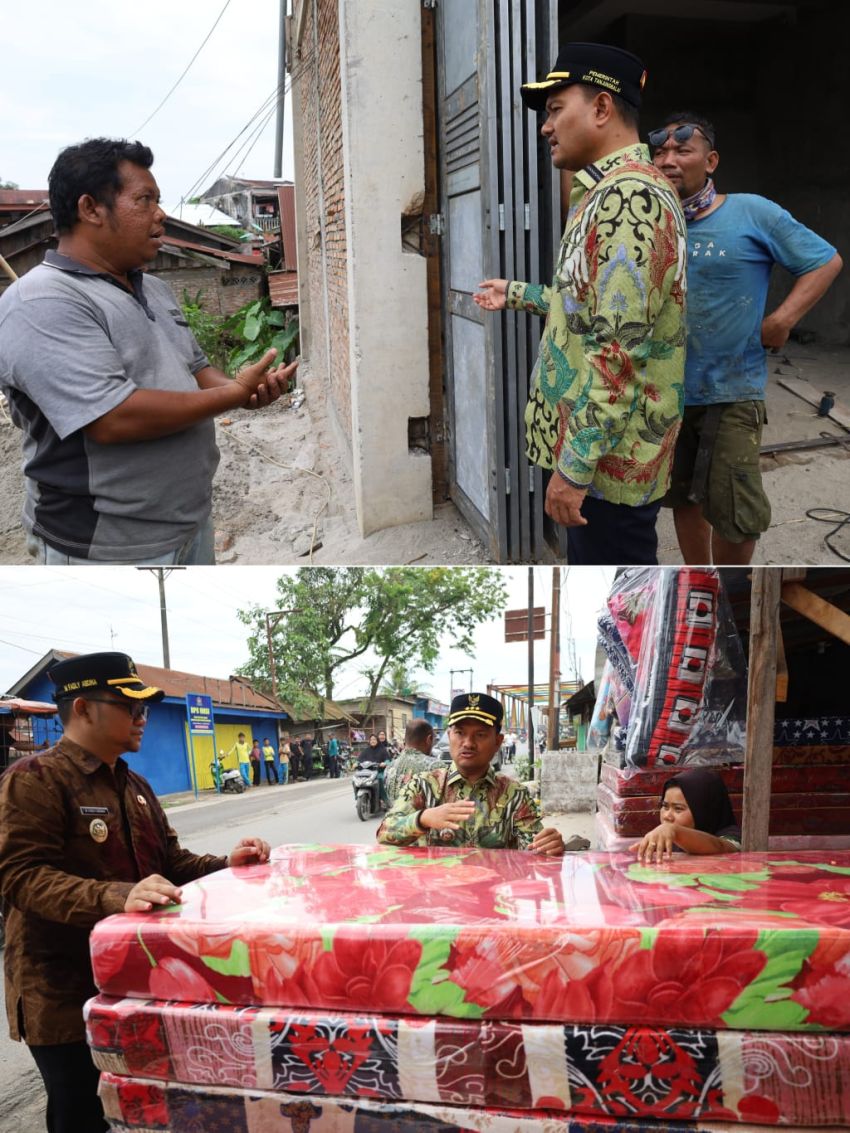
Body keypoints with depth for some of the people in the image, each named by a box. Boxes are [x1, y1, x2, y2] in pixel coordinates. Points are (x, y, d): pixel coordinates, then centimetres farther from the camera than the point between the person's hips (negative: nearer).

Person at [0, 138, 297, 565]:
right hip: (107, 549, -8)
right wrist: (235, 394, -17)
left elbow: (196, 367, 20)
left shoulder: (155, 289, 11)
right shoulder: (42, 304, -19)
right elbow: (114, 418, -28)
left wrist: (245, 387, -5)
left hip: (191, 522, 9)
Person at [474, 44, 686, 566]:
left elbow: (621, 345, -27)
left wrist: (575, 464, -26)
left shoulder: (628, 196, -19)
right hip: (598, 444, 11)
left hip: (608, 452, -11)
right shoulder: (612, 192, 15)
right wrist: (516, 294, 35)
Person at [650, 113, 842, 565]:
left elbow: (826, 261, -2)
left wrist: (782, 319, -12)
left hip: (731, 391, -4)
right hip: (667, 391, 4)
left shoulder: (752, 213, -8)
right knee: (683, 498, 16)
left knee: (734, 511, -3)